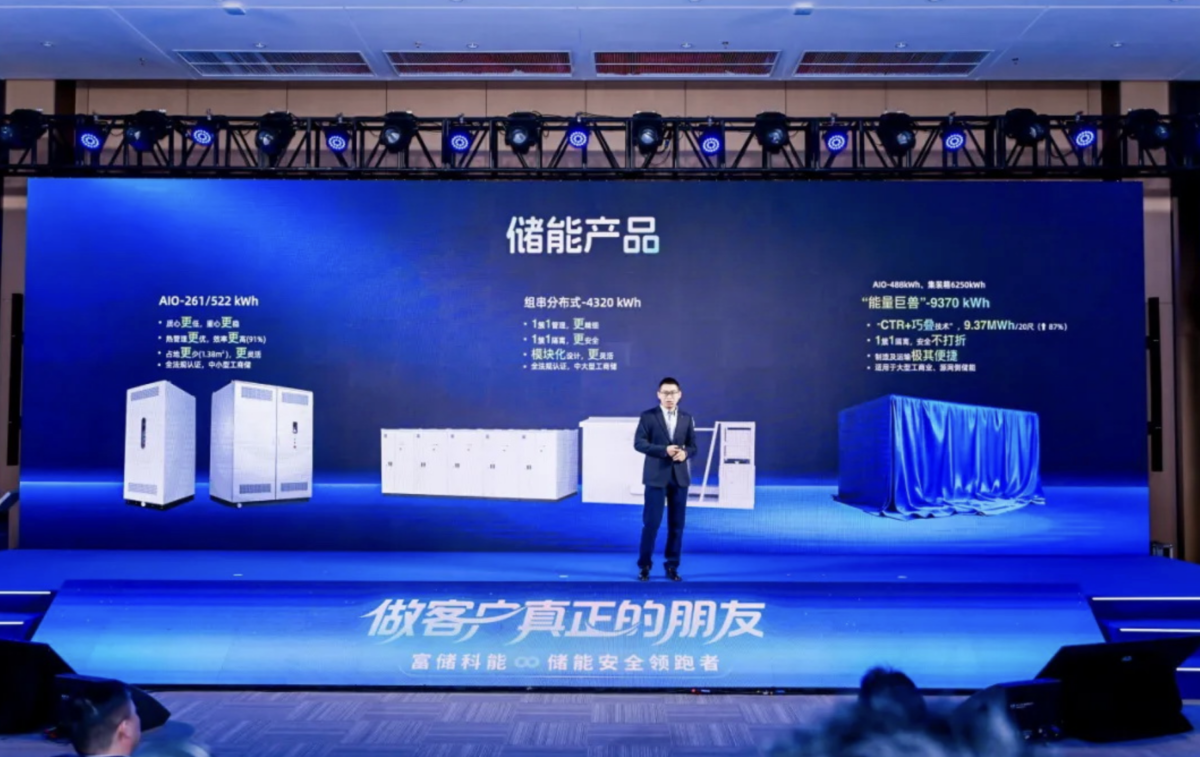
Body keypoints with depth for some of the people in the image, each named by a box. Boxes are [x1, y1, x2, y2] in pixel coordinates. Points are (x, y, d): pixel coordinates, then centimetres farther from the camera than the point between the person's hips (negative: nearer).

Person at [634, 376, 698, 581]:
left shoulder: (687, 419, 10)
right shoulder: (648, 416, 0)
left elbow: (693, 446, 10)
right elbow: (639, 443, -7)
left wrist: (684, 452, -14)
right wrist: (664, 450, -17)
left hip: (679, 476, 3)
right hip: (656, 476, -3)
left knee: (677, 524, 6)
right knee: (651, 522, -4)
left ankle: (672, 566, 16)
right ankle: (644, 565, 9)